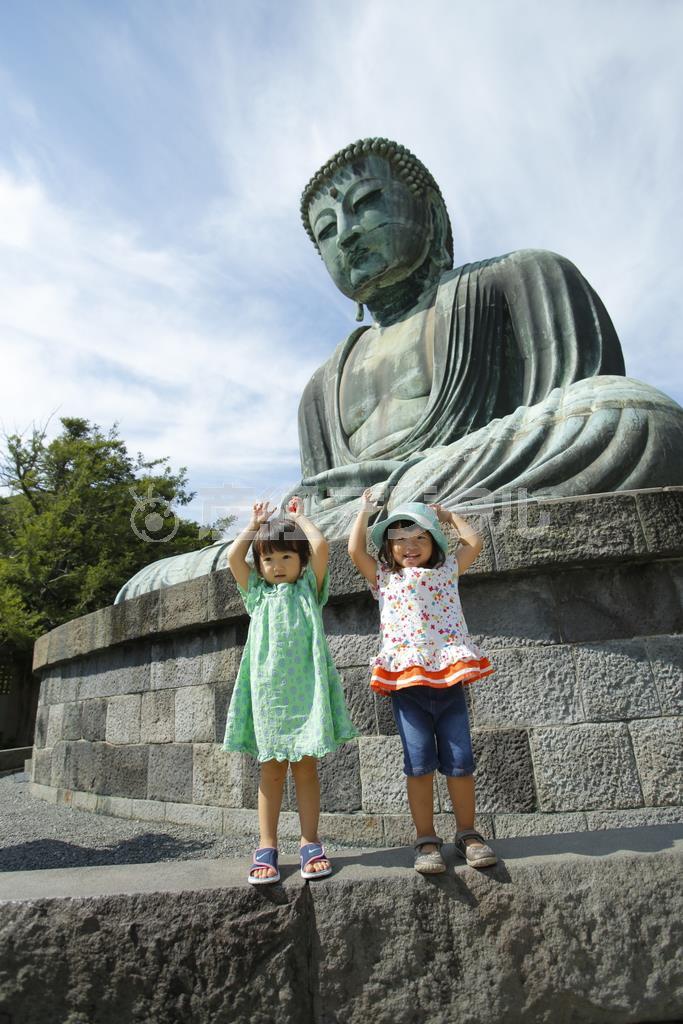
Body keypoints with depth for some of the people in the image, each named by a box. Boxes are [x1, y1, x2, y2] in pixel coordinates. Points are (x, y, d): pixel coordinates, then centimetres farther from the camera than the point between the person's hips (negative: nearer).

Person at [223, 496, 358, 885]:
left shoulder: (308, 589, 7)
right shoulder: (257, 594, 14)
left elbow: (321, 545, -7)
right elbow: (233, 557, 3)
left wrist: (300, 517, 9)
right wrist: (255, 523, 14)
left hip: (304, 688, -2)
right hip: (267, 689, 2)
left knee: (306, 765, 4)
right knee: (271, 767, 7)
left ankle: (310, 842, 14)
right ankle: (267, 846, 14)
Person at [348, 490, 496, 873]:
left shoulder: (446, 570, 13)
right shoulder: (384, 578, 10)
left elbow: (474, 542, 6)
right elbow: (355, 550, 1)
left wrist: (448, 515, 19)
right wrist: (365, 511, 14)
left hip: (450, 678, 1)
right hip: (406, 683, -1)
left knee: (460, 761, 4)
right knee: (419, 762, 1)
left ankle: (468, 832, 23)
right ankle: (427, 839, 17)